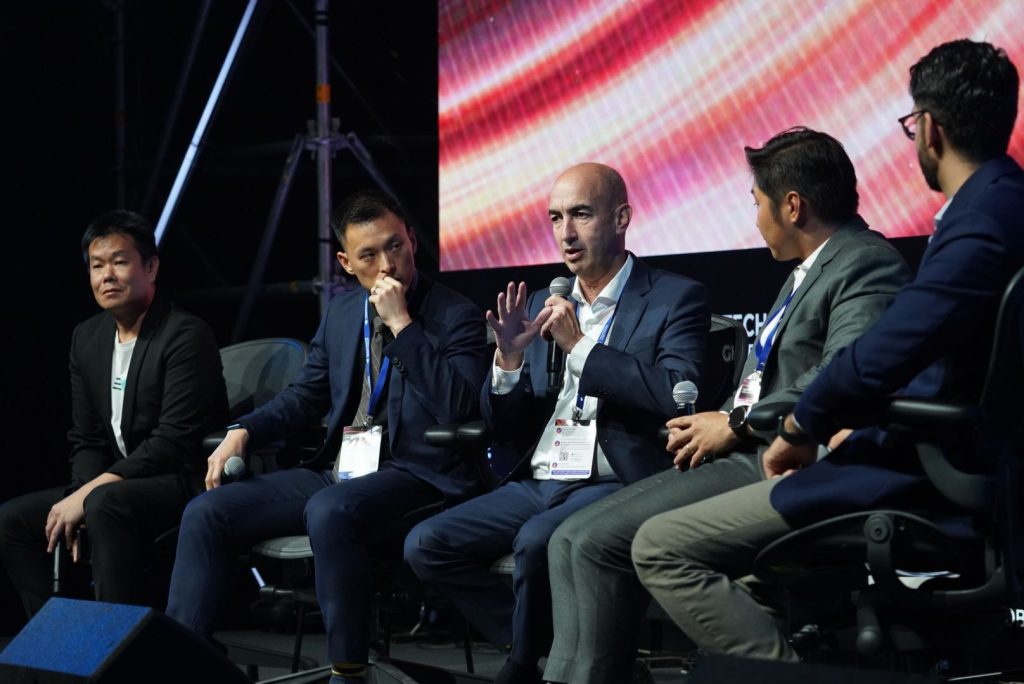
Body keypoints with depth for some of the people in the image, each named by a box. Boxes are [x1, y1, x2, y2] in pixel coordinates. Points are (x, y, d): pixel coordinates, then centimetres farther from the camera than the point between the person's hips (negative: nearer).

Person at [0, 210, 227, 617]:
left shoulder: (185, 336, -14)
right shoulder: (87, 338, 10)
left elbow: (173, 442, -21)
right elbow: (86, 439, 12)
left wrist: (90, 495, -22)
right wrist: (82, 497, -8)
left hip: (185, 483, -8)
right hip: (117, 485, 8)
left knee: (105, 505, -36)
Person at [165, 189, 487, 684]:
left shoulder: (456, 317, -6)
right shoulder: (341, 312, 14)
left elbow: (457, 408, -20)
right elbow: (306, 395, 21)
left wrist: (401, 323, -19)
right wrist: (244, 432, 3)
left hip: (416, 476, -7)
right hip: (337, 472, 7)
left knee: (329, 512, -38)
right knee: (207, 512, -7)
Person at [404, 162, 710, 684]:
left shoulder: (675, 299, -1)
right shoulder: (544, 306, 16)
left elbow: (680, 397, -19)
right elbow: (509, 431, 15)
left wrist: (579, 346, -15)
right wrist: (509, 360, -5)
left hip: (615, 484, -6)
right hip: (539, 484, 7)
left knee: (536, 542, -33)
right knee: (426, 544, -10)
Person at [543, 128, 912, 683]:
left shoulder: (868, 266, -9)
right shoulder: (807, 272, 24)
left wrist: (736, 424, -14)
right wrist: (713, 425, 3)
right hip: (741, 455, 10)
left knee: (599, 544, -19)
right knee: (570, 540, -3)